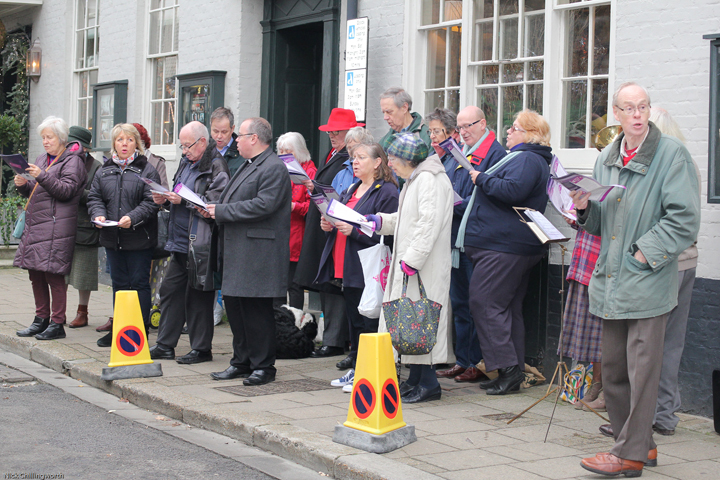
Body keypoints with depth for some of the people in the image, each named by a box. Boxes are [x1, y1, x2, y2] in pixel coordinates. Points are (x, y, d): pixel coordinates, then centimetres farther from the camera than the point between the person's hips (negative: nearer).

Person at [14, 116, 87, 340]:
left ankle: (57, 323, -1)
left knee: (54, 275, -8)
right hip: (35, 225, 8)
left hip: (57, 227, -8)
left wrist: (42, 177, -24)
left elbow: (67, 191, -16)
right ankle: (41, 320, 21)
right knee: (35, 274, 11)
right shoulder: (42, 160, 20)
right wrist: (24, 185, 2)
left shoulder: (72, 161, -3)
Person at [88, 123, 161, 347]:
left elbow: (151, 202, -11)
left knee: (139, 283, 0)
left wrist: (133, 218, -25)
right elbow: (94, 197, 12)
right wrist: (98, 214, -8)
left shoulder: (147, 170, -4)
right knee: (119, 284, 13)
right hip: (112, 238, 5)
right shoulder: (105, 171, 11)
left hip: (139, 238, -5)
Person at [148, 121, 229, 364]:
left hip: (201, 244, -9)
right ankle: (165, 345, 20)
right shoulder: (187, 162, 16)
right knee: (170, 290, 11)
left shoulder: (215, 167, -13)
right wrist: (165, 200, 4)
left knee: (198, 296, 0)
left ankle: (201, 348, 11)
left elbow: (214, 205, -22)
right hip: (180, 242, 9)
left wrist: (183, 201, -22)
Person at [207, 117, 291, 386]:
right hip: (238, 252, 10)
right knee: (233, 304, 12)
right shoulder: (248, 166, 21)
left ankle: (263, 366, 5)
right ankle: (242, 362, 22)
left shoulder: (274, 168, -11)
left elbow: (263, 204, -22)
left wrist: (222, 211, -17)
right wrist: (216, 209, 5)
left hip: (258, 253, -10)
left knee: (256, 309, -5)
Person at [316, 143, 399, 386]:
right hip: (348, 268, 9)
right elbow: (341, 220, 28)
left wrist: (354, 230, -23)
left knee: (369, 323, -5)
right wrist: (329, 225, 6)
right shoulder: (352, 190, 19)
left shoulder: (387, 192, -9)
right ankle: (356, 368, 20)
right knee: (353, 318, 13)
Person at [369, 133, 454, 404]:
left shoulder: (429, 180, -14)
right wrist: (379, 221, 21)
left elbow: (429, 223, -23)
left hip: (424, 267, -10)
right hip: (408, 262, 10)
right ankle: (416, 379, 18)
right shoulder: (415, 180, 20)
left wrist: (412, 260, -26)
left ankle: (428, 383, -4)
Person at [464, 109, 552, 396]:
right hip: (512, 246, 11)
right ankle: (512, 372, 15)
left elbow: (512, 190, -27)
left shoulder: (528, 160, -12)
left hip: (504, 246, -11)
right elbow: (502, 189, 31)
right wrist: (483, 178, 15)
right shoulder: (523, 157, 23)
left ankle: (508, 369, -12)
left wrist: (482, 179, -14)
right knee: (508, 308, 12)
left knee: (484, 302, -11)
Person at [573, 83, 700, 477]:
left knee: (642, 369, -3)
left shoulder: (672, 154, -6)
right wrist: (585, 207, 0)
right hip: (610, 282, 7)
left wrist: (644, 254, -15)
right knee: (612, 369, 11)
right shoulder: (606, 159, 14)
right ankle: (639, 443, 23)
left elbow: (684, 219, -12)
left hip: (648, 281, -7)